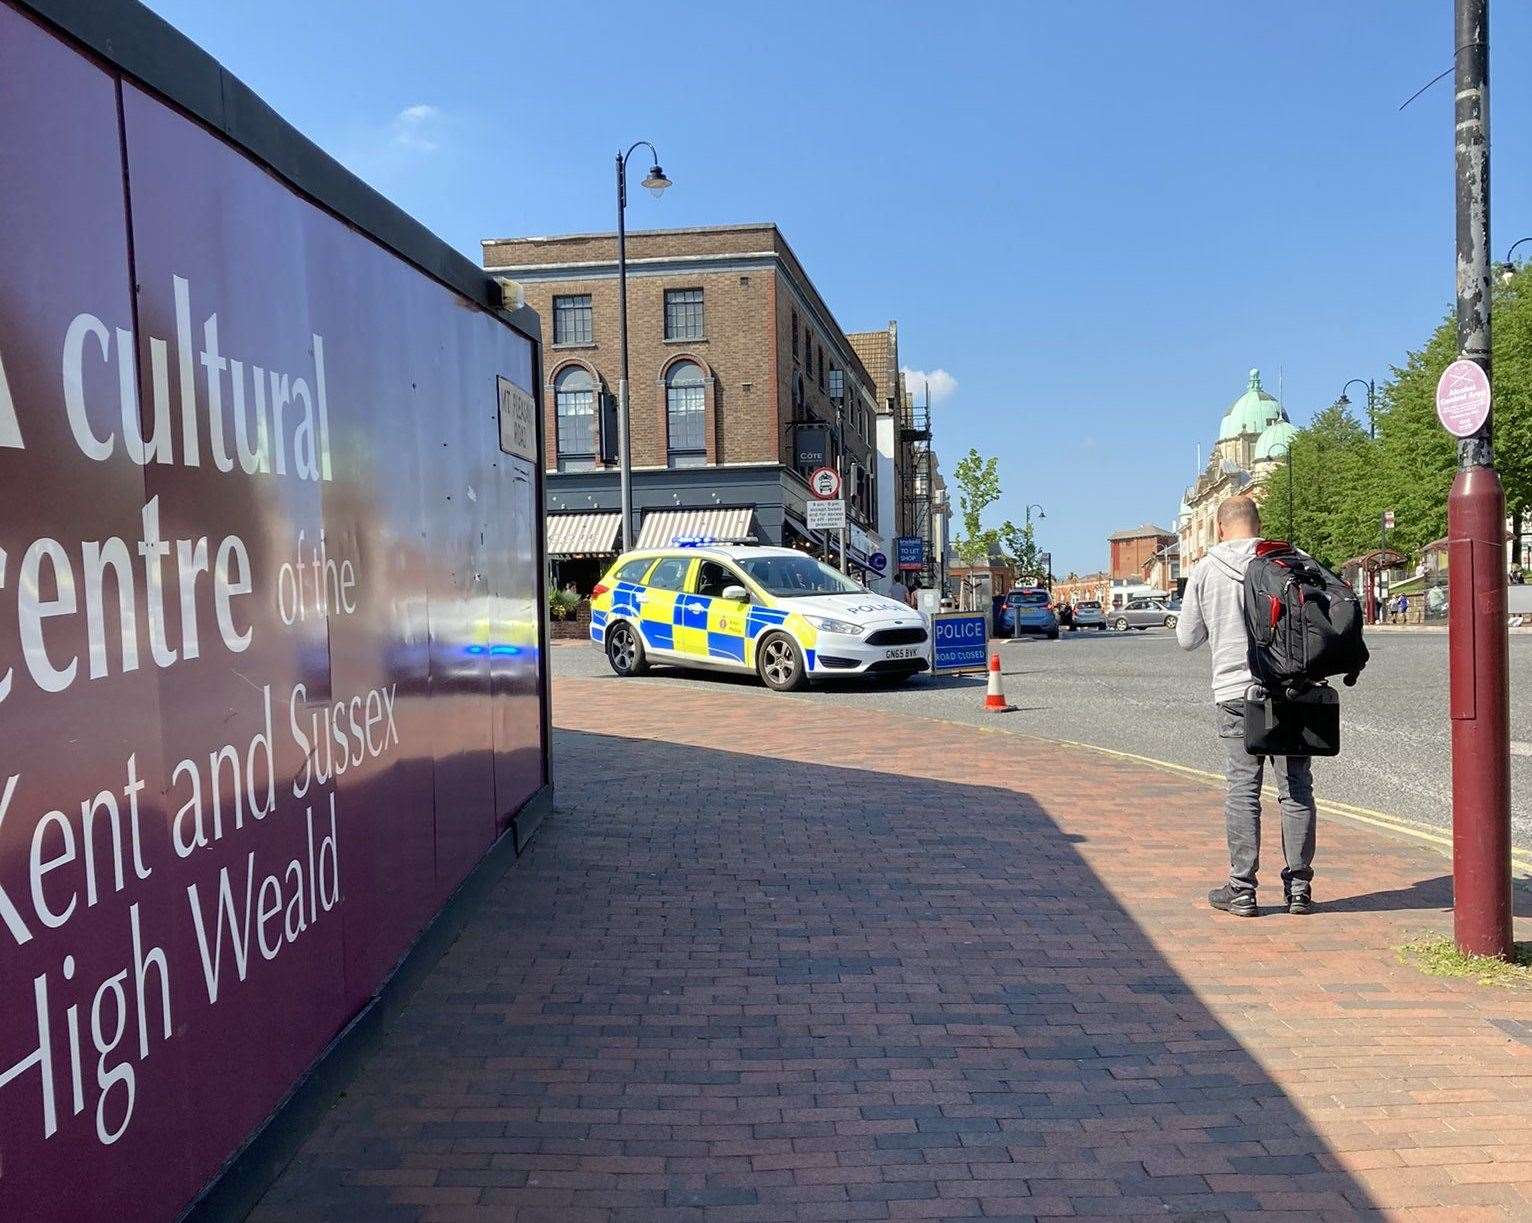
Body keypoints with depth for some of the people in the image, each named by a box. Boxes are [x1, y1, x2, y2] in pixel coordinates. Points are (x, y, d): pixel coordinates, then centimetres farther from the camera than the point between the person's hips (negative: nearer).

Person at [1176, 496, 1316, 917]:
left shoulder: (1205, 570, 0)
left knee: (1242, 790, 4)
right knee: (1296, 789, 8)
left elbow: (1187, 638, 6)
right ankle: (1298, 887, 13)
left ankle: (1242, 890, 6)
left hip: (1235, 693, 0)